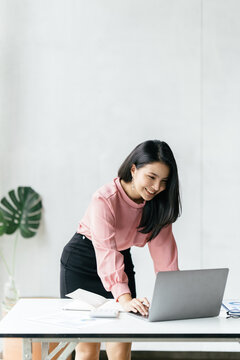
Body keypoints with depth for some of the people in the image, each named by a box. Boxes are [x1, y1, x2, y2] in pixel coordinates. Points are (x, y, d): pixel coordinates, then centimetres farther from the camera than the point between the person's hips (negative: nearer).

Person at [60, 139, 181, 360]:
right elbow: (107, 253, -39)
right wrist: (125, 299, -51)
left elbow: (163, 247, -14)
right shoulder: (105, 200, -30)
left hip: (123, 260, 5)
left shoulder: (158, 203, -12)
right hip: (81, 262, -5)